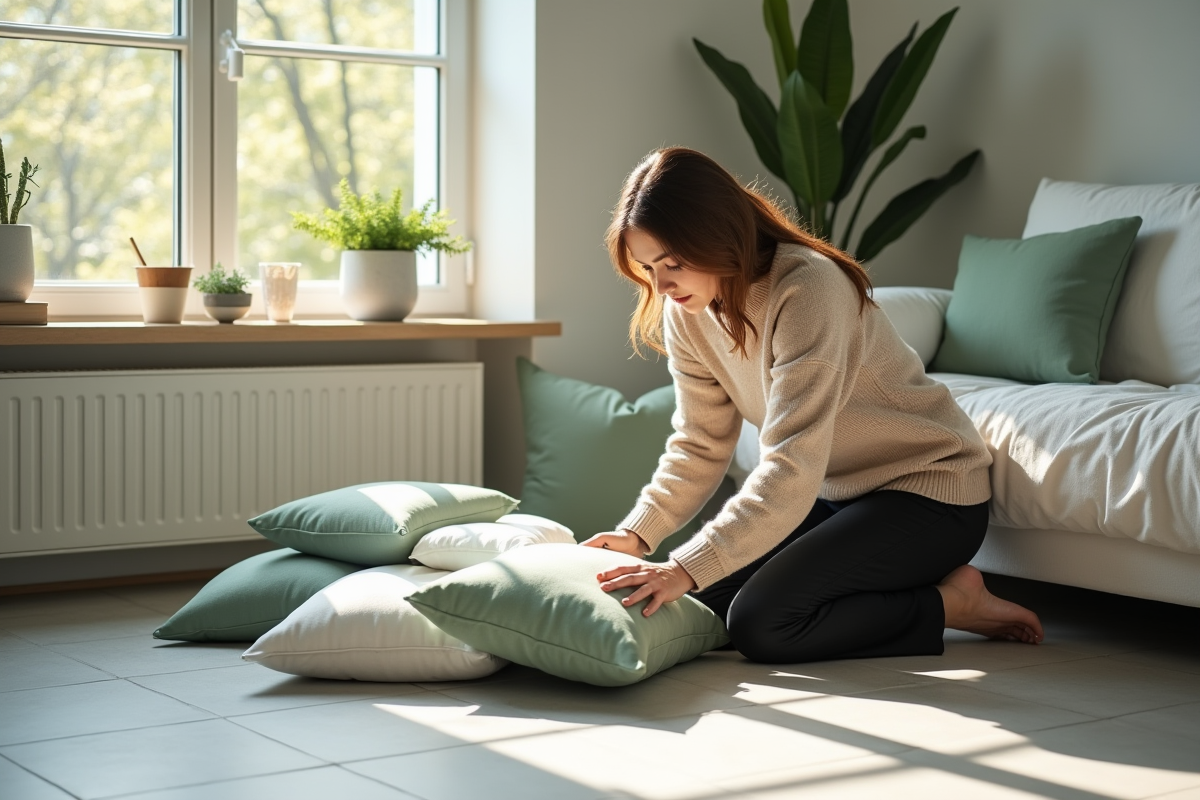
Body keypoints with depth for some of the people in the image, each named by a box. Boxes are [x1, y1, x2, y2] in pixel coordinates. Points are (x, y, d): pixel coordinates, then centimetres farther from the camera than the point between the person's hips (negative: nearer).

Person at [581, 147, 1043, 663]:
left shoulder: (807, 289, -29)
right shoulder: (687, 311, -4)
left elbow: (792, 466, -35)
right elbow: (699, 445, 2)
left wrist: (686, 569, -42)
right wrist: (638, 533, -14)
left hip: (927, 487, -8)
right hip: (835, 492, 8)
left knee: (758, 624, -23)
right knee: (701, 600, -6)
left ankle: (951, 602, -5)